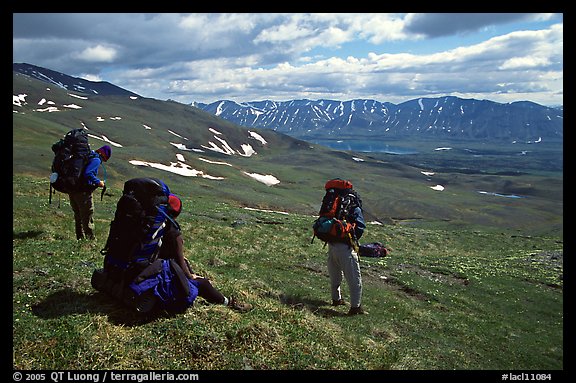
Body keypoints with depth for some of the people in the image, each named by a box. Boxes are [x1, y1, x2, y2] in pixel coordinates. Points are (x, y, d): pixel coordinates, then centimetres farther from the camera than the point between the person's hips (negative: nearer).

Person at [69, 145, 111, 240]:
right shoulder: (96, 160, -12)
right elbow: (88, 173, -25)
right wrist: (98, 182, -14)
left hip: (72, 189, 8)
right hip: (83, 192, -8)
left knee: (78, 216, 20)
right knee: (88, 218, 3)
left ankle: (80, 238, 29)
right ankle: (90, 238, 8)